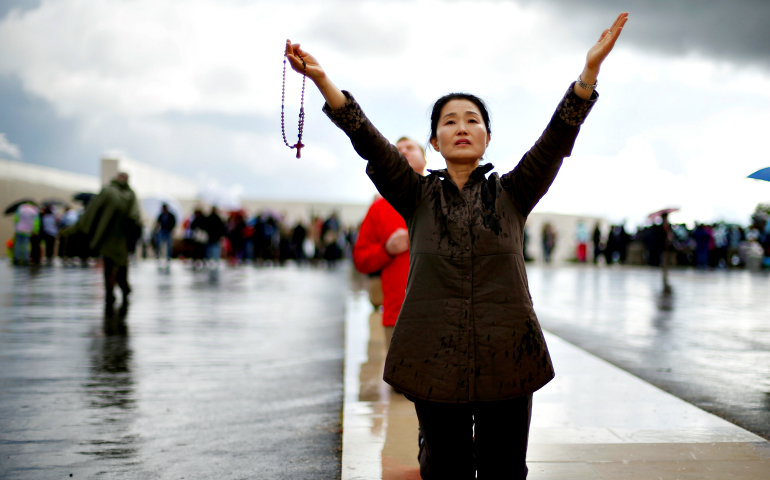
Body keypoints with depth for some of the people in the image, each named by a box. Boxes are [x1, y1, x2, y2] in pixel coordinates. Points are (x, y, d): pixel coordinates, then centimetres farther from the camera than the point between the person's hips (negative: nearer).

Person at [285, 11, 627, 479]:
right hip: (436, 360, 0)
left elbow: (557, 138, -6)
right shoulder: (417, 195, 6)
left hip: (507, 357, 0)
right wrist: (322, 80, -20)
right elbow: (369, 140, -7)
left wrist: (591, 68, -20)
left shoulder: (512, 194, 7)